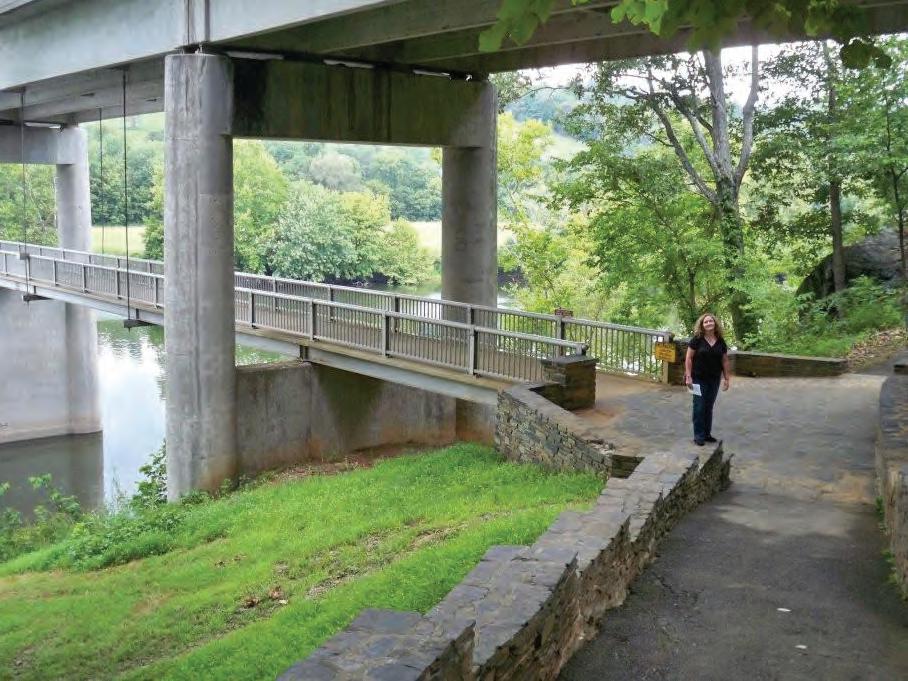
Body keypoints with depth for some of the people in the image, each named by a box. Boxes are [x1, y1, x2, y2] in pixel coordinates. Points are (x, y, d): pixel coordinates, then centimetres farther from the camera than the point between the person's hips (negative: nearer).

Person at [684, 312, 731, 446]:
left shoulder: (720, 341, 4)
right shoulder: (697, 339, -7)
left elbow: (724, 360, 10)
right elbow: (688, 358, -7)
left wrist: (727, 378, 7)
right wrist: (688, 377, -12)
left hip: (714, 379, 4)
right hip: (699, 379, -4)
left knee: (709, 407, 11)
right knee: (699, 407, -2)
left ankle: (707, 433, 20)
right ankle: (698, 435, 5)